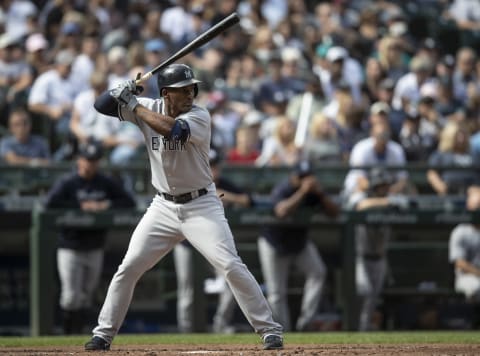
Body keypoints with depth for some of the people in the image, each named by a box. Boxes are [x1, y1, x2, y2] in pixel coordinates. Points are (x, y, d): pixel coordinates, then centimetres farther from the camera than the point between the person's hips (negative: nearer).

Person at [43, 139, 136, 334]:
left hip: (95, 250, 4)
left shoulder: (106, 183, 7)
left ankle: (78, 333, 14)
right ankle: (68, 335, 2)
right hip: (70, 250, -4)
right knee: (71, 296, -10)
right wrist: (81, 206, -22)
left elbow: (129, 202, 5)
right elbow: (50, 203, -20)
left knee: (86, 296, 7)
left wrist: (106, 205, -12)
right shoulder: (67, 183, -5)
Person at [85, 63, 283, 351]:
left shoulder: (199, 117, -16)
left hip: (201, 205, -4)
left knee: (231, 266, -14)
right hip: (164, 206, 4)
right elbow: (101, 105, -1)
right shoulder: (149, 108, -2)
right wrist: (121, 91, -22)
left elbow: (172, 129, -35)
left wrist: (134, 106, -24)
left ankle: (270, 330, -7)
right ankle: (104, 334, 14)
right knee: (128, 269, 2)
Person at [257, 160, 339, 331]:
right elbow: (282, 212, -45)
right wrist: (302, 192, -44)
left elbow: (333, 212, -12)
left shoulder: (312, 189, -9)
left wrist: (320, 193, -27)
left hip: (300, 242, 4)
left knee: (318, 272, -17)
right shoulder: (282, 189, -24)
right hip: (275, 245, -4)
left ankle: (304, 322, -13)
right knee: (277, 293, -3)